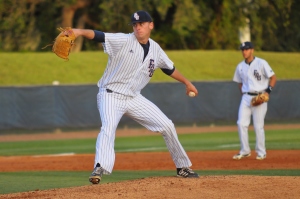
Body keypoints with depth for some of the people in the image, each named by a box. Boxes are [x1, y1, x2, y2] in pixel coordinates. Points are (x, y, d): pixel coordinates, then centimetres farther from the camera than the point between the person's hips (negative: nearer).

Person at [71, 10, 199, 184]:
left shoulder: (156, 50, 4)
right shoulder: (123, 41, -13)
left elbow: (169, 68, 23)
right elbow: (99, 36, -29)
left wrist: (187, 82, 34)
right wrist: (80, 31, -47)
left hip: (134, 98, 6)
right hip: (111, 95, -6)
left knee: (167, 126, 6)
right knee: (108, 127, -32)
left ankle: (183, 166, 22)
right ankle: (100, 168, -45)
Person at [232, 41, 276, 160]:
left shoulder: (261, 63, -5)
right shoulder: (240, 66, 11)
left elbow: (273, 77, -4)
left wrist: (268, 91, -15)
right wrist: (243, 93, 8)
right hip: (246, 98, 5)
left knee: (258, 126, -5)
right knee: (241, 124, -5)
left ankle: (261, 152, 7)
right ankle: (245, 151, 5)